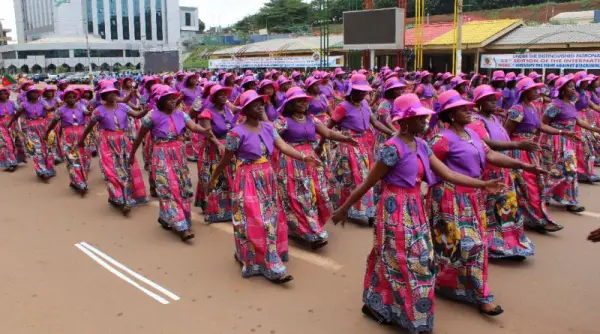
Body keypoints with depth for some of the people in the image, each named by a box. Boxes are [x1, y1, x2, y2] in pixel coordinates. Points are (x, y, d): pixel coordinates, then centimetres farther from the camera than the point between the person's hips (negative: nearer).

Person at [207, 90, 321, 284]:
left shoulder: (268, 128, 1)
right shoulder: (237, 133, -15)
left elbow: (284, 146, -9)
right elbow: (226, 159, -6)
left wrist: (304, 157, -23)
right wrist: (213, 179, 1)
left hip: (267, 178, 7)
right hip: (249, 180, -7)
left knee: (270, 219, 14)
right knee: (255, 222, -4)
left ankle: (244, 255, 33)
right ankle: (270, 267, 3)